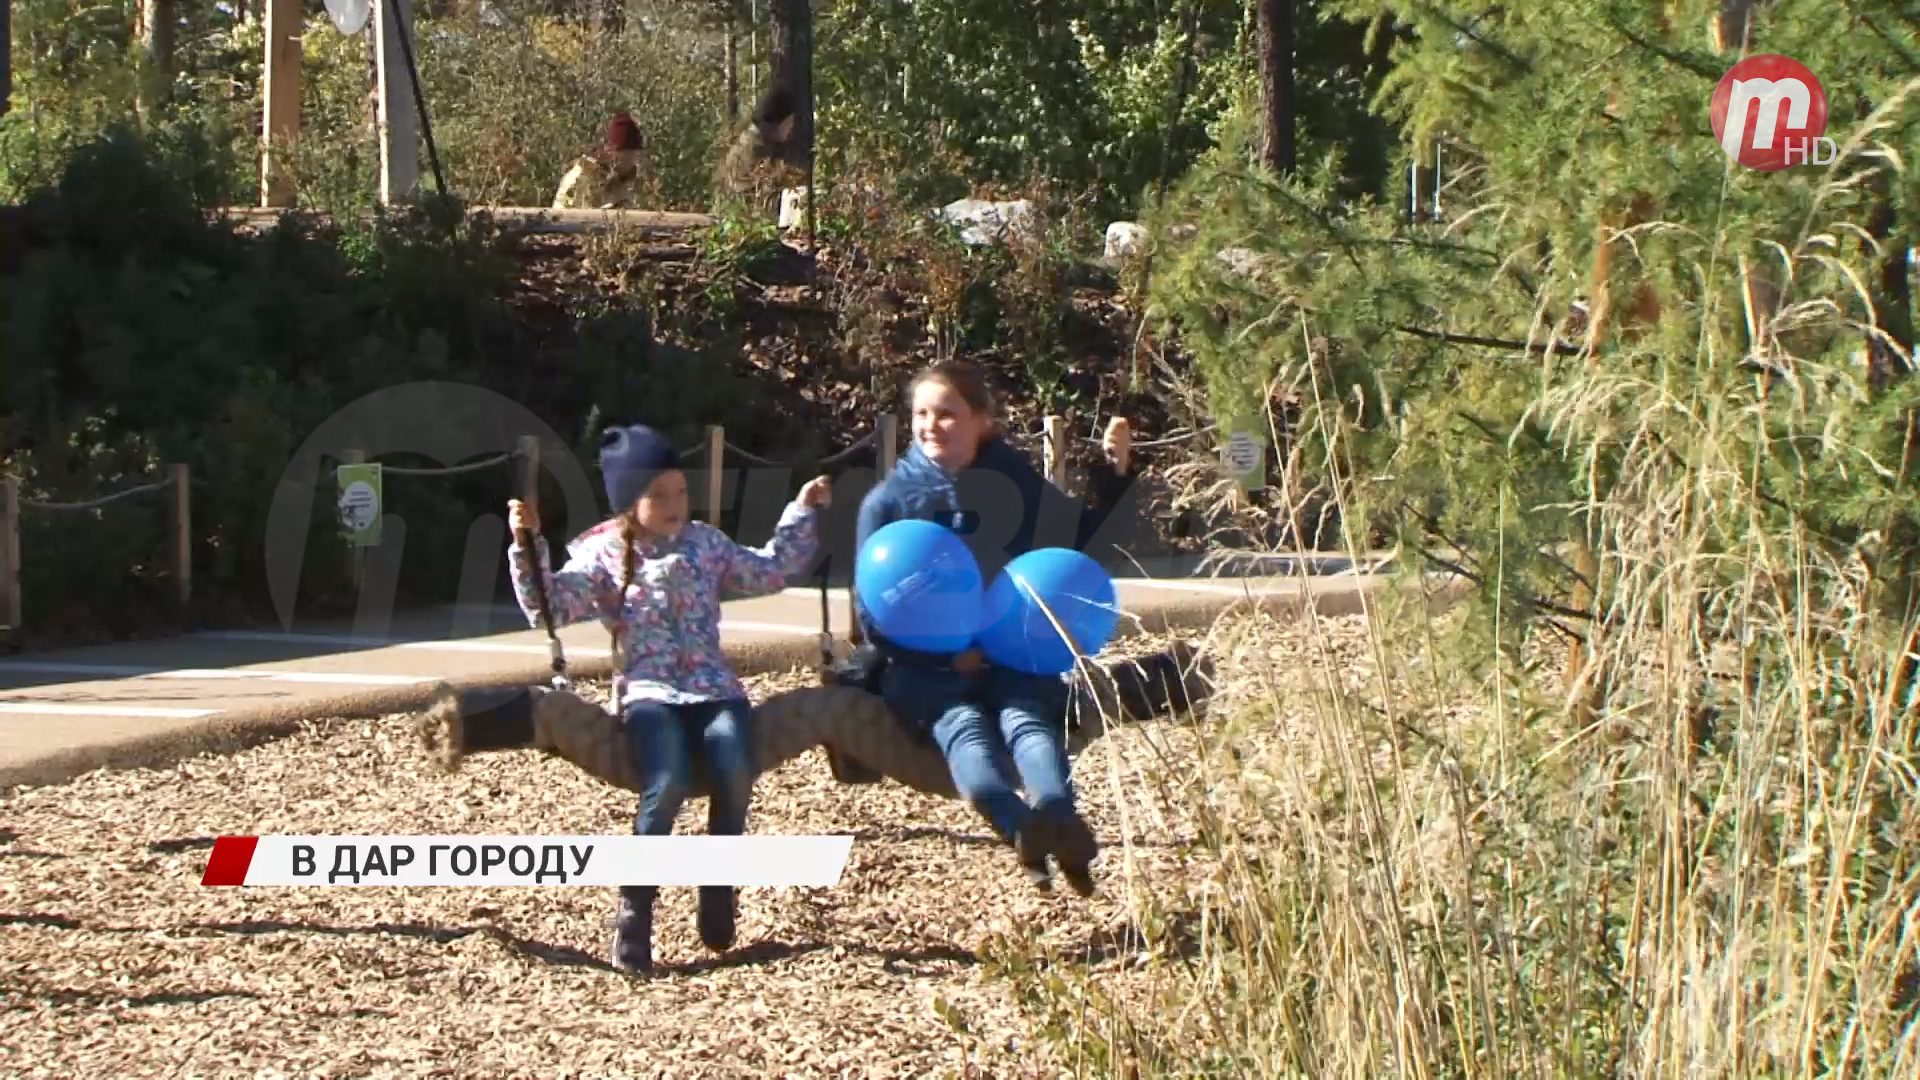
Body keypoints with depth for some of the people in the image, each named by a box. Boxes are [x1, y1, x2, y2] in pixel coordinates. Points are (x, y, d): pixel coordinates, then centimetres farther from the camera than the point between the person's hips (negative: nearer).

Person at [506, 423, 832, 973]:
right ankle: (634, 910, -18)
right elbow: (549, 608, -4)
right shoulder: (601, 555, 5)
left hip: (713, 687, 3)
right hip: (649, 693, -3)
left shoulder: (705, 543, 17)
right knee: (668, 785, -33)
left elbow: (769, 571, 28)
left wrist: (803, 513, 24)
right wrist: (528, 548, -16)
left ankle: (717, 894, -9)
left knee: (735, 773, -30)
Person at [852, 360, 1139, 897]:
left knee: (1025, 717, -33)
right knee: (963, 723, -35)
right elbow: (872, 613, 1)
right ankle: (1023, 831, -67)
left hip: (1010, 657, 2)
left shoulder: (1016, 485, 9)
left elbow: (1080, 545, 17)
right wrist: (947, 654, -12)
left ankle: (1059, 822, -65)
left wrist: (1113, 478, 7)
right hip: (924, 669, -2)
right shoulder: (888, 500, 3)